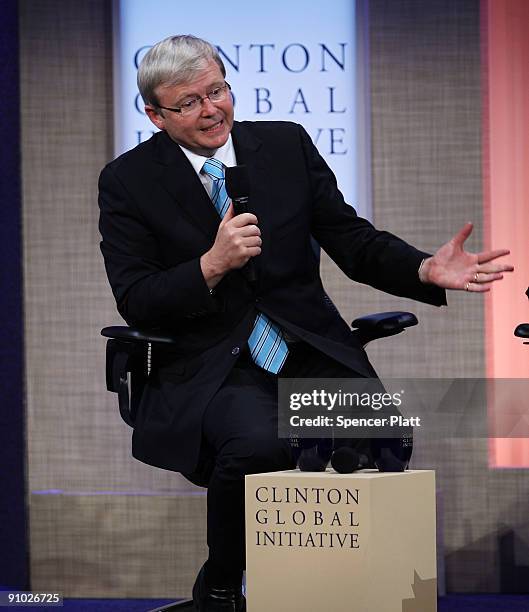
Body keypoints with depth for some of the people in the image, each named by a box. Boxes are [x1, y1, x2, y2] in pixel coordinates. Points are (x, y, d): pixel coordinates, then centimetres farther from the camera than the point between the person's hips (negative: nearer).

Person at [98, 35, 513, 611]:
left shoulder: (287, 145, 9)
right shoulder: (128, 181, 2)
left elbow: (352, 241, 9)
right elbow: (135, 301, -3)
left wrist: (427, 270, -9)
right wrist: (212, 265, -20)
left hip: (310, 349, 3)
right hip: (210, 365, -3)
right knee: (259, 444, -36)